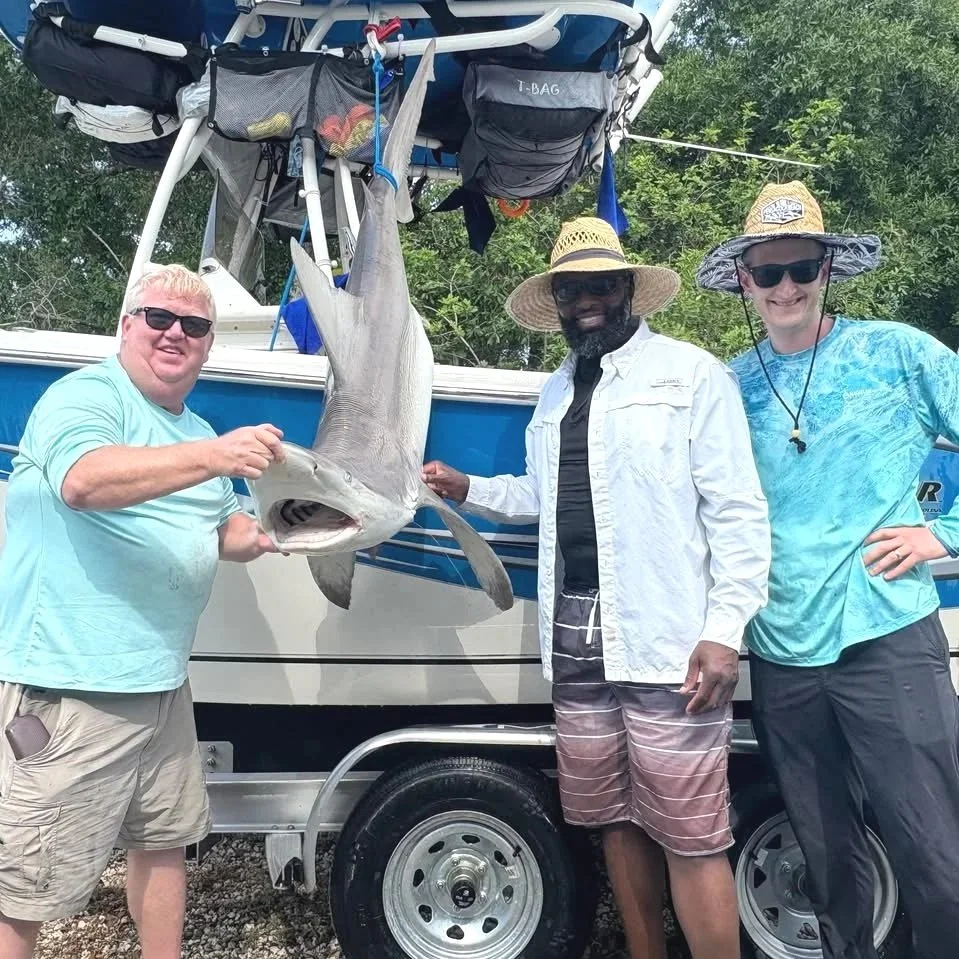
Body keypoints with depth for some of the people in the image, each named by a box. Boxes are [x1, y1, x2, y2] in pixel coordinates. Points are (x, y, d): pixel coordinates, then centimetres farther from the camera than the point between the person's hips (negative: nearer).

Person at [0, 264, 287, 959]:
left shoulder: (197, 431, 16)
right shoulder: (84, 395, -10)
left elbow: (221, 530, 25)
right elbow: (82, 481, -31)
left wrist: (261, 535, 2)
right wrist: (212, 455, -41)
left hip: (163, 681, 9)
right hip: (69, 687, -8)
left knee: (165, 841, 21)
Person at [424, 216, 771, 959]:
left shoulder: (691, 372, -3)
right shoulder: (557, 391, 18)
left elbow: (737, 511, -8)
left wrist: (725, 629, -16)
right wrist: (469, 489, 12)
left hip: (668, 642, -6)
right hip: (575, 638, 7)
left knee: (689, 836, -3)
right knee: (616, 820, 16)